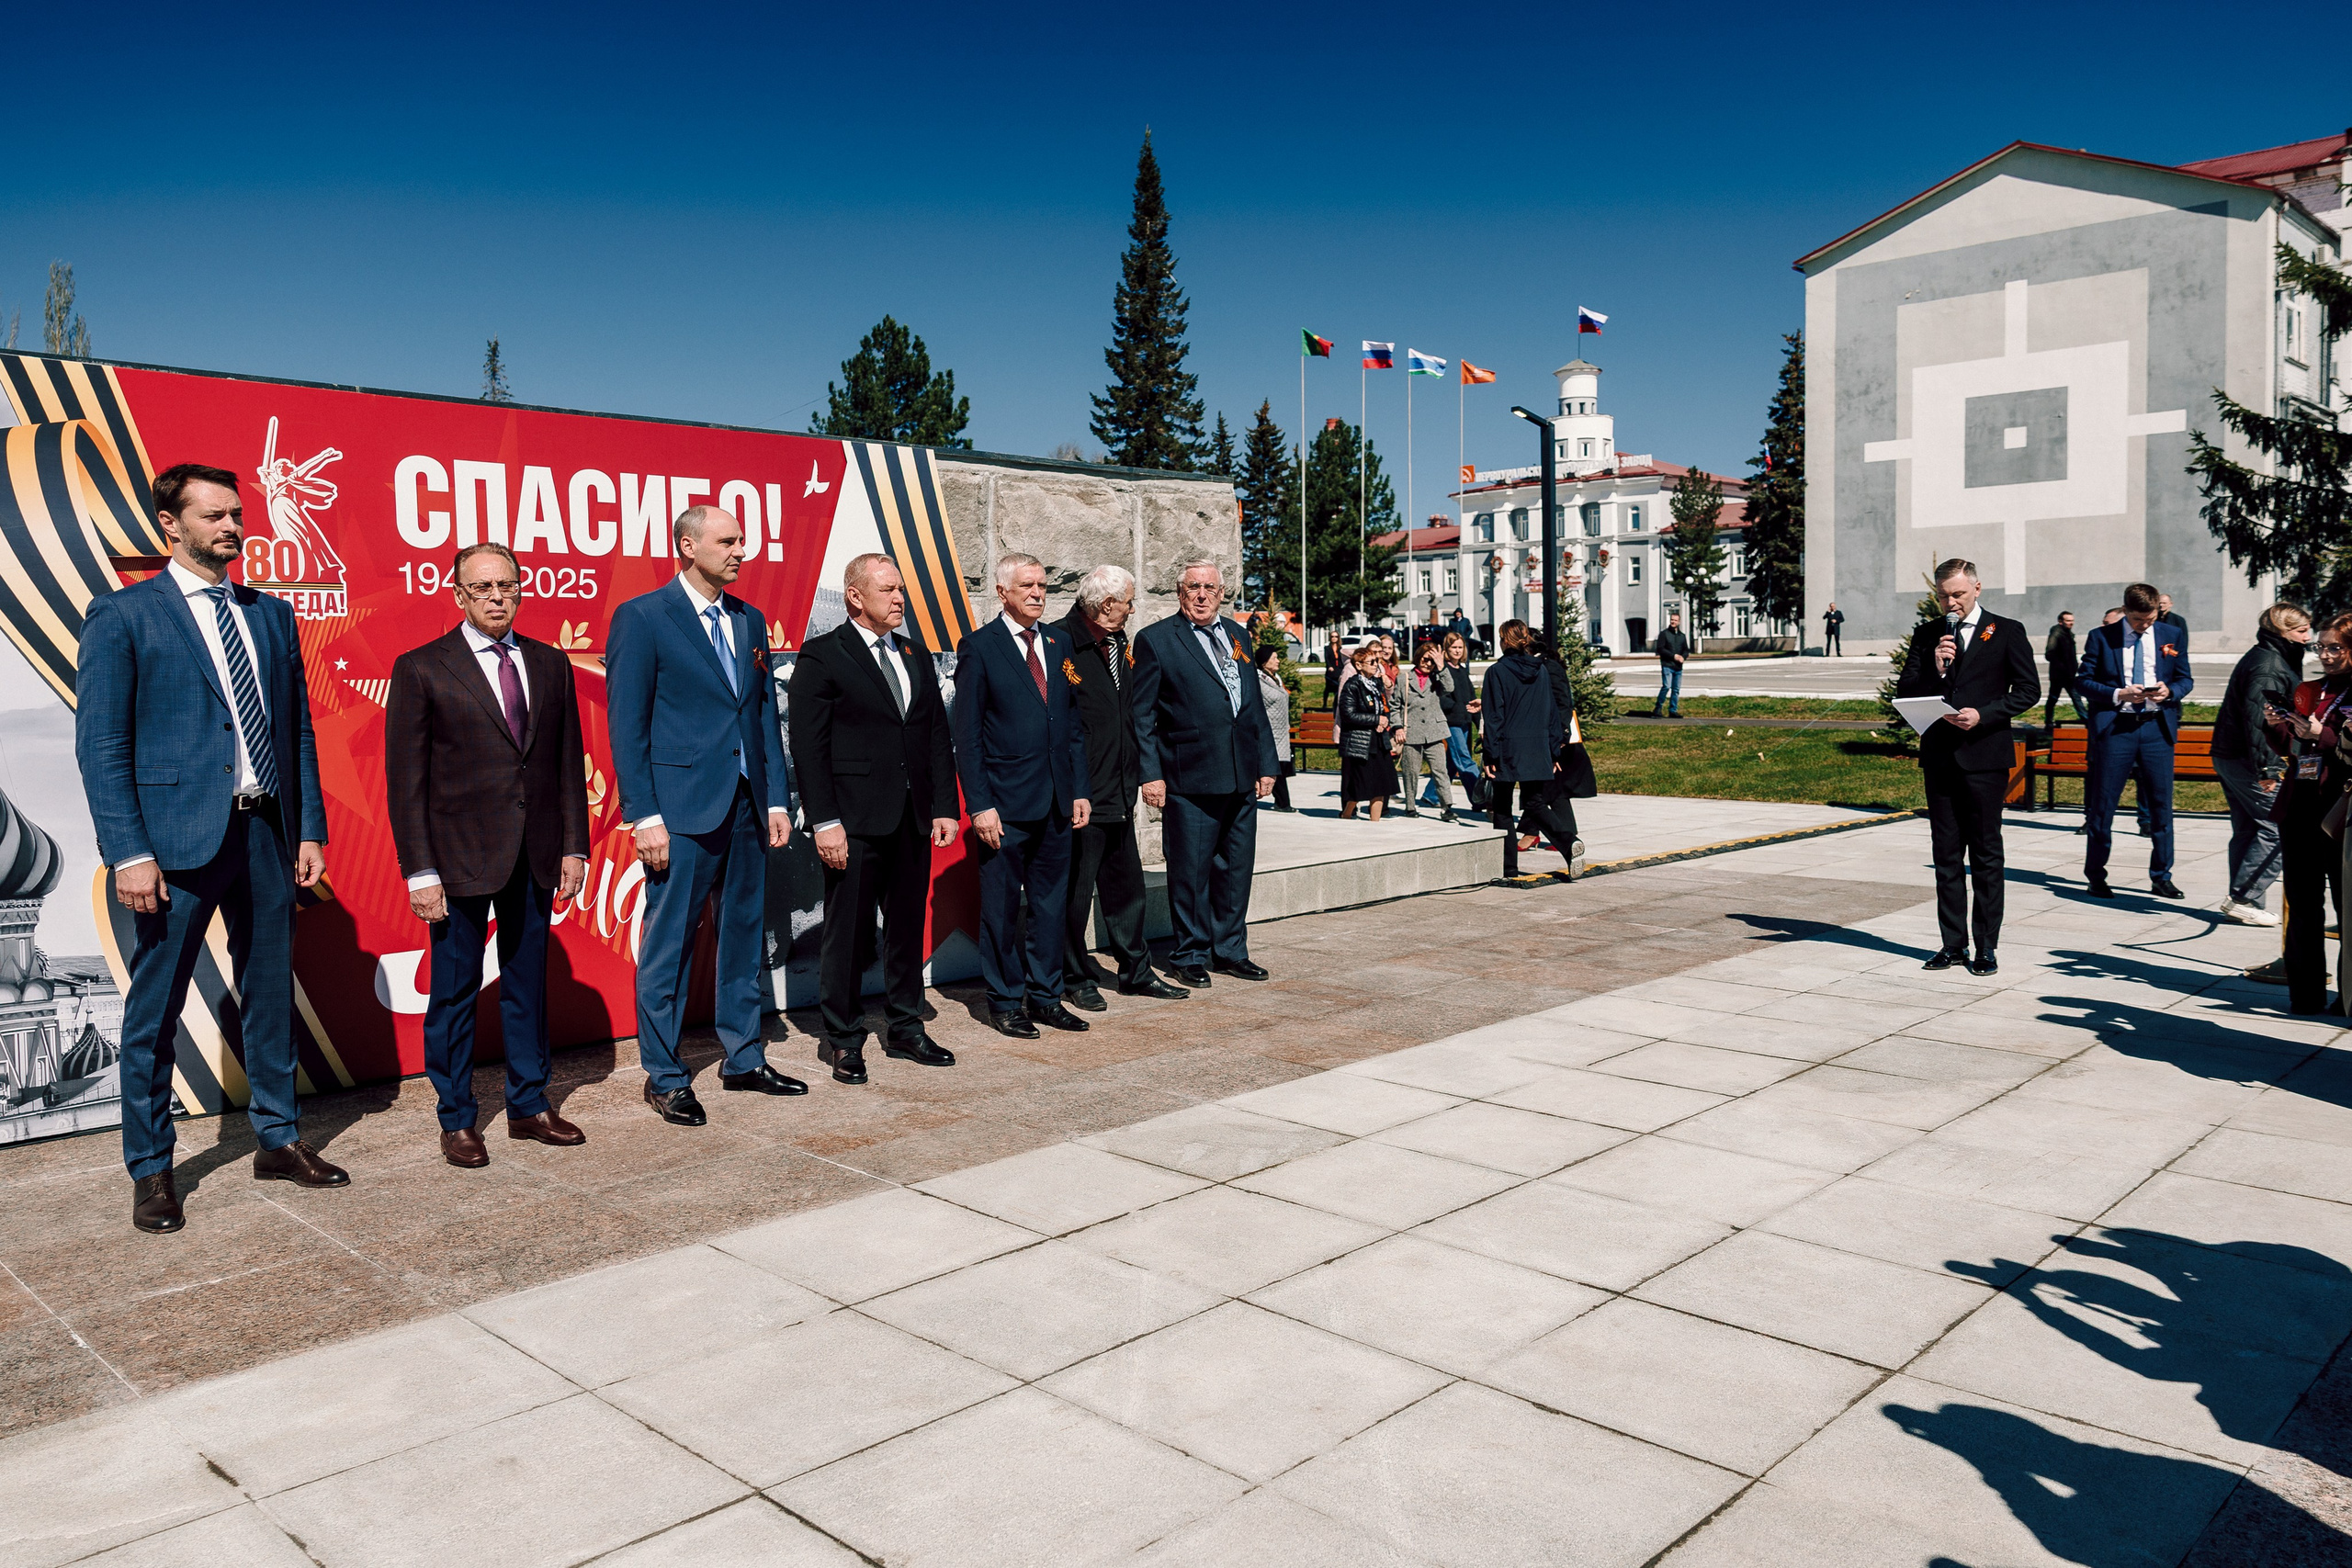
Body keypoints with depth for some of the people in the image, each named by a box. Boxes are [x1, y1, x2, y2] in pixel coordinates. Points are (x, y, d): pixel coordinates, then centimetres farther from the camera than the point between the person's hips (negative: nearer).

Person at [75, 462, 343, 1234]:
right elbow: (101, 744, -7)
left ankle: (278, 1141, 25)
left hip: (264, 833, 5)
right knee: (154, 1010, 5)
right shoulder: (122, 616, -2)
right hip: (176, 837, -5)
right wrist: (128, 853, -13)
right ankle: (150, 1170, 17)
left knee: (271, 996, 12)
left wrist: (309, 828, 7)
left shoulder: (271, 615, 13)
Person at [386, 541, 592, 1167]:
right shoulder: (421, 669, -4)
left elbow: (569, 761, 10)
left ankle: (529, 1107, 26)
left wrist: (573, 847, 4)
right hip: (460, 856, -4)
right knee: (454, 991, 6)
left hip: (535, 858, 4)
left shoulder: (550, 664, 8)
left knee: (527, 984, 14)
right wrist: (420, 872, -10)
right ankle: (457, 1121, 20)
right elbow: (405, 779, -6)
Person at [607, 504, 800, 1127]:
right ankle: (665, 1077, 13)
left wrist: (777, 799, 8)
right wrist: (645, 815, -13)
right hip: (682, 808, -6)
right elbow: (626, 725, -7)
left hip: (746, 807, 6)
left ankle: (744, 1059, 26)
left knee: (744, 937, 13)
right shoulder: (641, 618, -5)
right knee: (668, 947, 1)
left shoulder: (750, 621, 13)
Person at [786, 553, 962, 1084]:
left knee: (908, 927, 12)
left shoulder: (918, 656, 14)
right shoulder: (821, 656, -4)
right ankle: (842, 1040, 14)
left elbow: (939, 737, 14)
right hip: (855, 822, -6)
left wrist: (945, 808, 6)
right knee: (847, 932, 2)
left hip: (913, 821, 6)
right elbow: (807, 746, -9)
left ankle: (905, 1029, 25)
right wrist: (824, 821, -15)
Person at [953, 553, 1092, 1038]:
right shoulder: (978, 648, -4)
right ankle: (1005, 1002, 17)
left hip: (1057, 802, 5)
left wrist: (1079, 790, 8)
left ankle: (1045, 995, 23)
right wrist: (980, 804, -13)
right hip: (1006, 803, -5)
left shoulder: (1058, 642, 11)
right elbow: (967, 735, -6)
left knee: (1052, 902, 11)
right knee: (1002, 906, 5)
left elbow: (1073, 723, 14)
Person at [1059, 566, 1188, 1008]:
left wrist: (1134, 779, 17)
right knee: (1076, 890, 3)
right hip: (1079, 798, -8)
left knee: (1126, 885, 15)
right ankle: (1075, 978, 17)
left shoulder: (1119, 645, 13)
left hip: (1119, 795, 8)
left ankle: (1136, 972, 27)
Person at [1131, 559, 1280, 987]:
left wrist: (1266, 762, 12)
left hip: (1242, 775, 6)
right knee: (1190, 870, 1)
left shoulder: (1235, 634, 15)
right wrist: (1151, 774, -10)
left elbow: (1255, 704, 18)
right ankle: (1190, 955, 15)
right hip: (1189, 777, -5)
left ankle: (1230, 950, 24)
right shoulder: (1156, 640, -2)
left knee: (1237, 866, 11)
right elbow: (1141, 714, -4)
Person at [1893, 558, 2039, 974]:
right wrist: (1935, 669, -11)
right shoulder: (1927, 634, 11)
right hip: (1939, 756, 4)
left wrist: (1984, 715, -14)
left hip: (1984, 755, -4)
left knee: (1986, 854, 1)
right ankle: (1953, 943, 15)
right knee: (1946, 853, 8)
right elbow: (1904, 690, 7)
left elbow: (2028, 689, -1)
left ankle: (1986, 947, 7)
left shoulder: (2007, 631, 1)